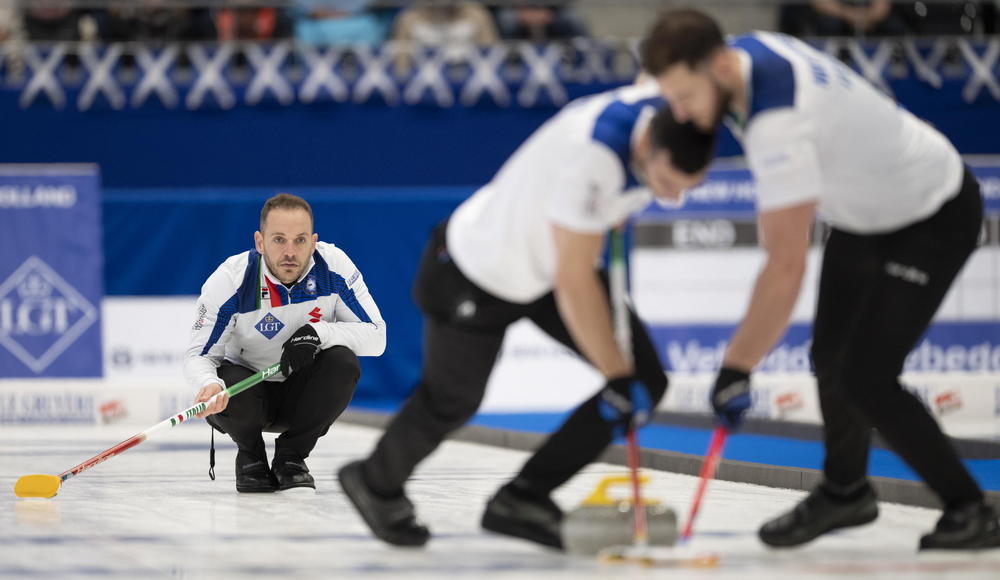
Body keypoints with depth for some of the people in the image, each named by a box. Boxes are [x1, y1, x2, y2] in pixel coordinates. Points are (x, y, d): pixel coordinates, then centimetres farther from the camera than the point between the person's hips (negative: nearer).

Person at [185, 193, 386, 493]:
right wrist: (210, 384, -42)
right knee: (224, 383, -35)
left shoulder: (333, 265, -18)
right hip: (250, 391, -1)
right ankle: (250, 455, 2)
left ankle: (291, 456, -5)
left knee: (342, 362, -29)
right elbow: (199, 355, -18)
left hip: (303, 393, 2)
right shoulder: (229, 279, -22)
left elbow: (375, 337, -18)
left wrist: (317, 333, -35)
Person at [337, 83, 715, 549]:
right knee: (450, 402, 14)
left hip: (545, 262, 7)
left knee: (646, 383, -5)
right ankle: (377, 484, 46)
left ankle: (522, 501, 6)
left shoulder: (674, 108, -21)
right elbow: (573, 283, -36)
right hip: (478, 271, -7)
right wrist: (617, 379, -30)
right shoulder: (591, 155, -43)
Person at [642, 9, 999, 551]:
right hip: (865, 211, 9)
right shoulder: (740, 51, -11)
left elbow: (787, 267, -40)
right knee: (831, 358, 14)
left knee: (864, 379, -15)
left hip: (934, 216, -9)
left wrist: (736, 369, -36)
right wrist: (772, 209, 14)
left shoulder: (778, 119, -38)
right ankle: (845, 491, 37)